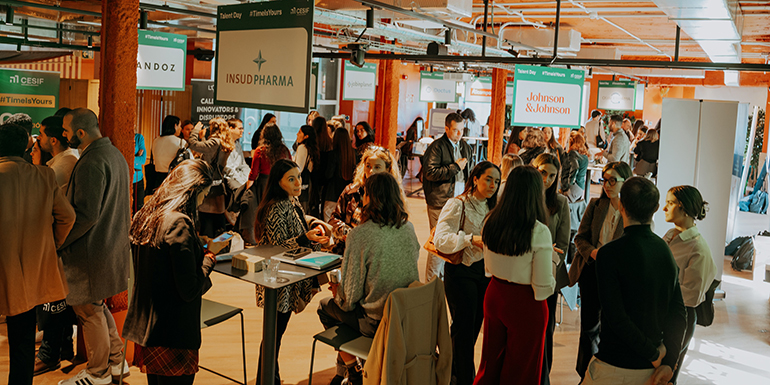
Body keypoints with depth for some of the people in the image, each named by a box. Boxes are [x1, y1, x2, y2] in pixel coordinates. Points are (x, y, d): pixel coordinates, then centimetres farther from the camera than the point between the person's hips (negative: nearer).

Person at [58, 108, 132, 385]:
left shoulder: (91, 162, -22)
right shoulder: (114, 153, 9)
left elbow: (86, 215, -26)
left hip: (93, 247, -10)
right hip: (113, 245, 10)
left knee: (89, 310, 6)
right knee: (96, 307, 21)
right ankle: (116, 361, 31)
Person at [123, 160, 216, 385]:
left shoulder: (143, 217, 5)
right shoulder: (179, 224, -21)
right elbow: (189, 290, -19)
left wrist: (199, 250, 13)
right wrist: (208, 260, -2)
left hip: (143, 325, 8)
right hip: (173, 334, -8)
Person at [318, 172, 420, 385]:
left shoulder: (360, 235, -21)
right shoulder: (408, 228, -3)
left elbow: (350, 297, -16)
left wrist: (337, 291, 8)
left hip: (377, 323, -6)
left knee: (325, 307, 20)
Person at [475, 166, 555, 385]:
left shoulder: (491, 222, -6)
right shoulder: (539, 232, -22)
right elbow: (543, 286, -17)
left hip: (494, 295, 5)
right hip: (525, 304, -5)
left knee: (492, 361, 23)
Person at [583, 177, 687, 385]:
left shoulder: (609, 253, -17)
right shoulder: (665, 250, 3)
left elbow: (616, 317, -21)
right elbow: (678, 313, 3)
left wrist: (654, 354, -11)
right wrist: (668, 362, 0)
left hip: (615, 366, -6)